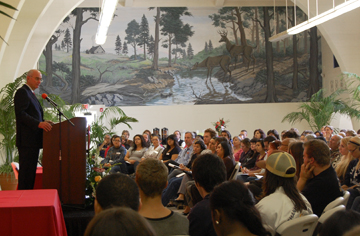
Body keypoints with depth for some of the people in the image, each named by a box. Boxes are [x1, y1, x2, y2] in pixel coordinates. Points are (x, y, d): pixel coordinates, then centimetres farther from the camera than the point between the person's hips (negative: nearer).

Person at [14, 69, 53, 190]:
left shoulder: (30, 94, 23)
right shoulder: (22, 92, -8)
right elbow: (21, 114, -19)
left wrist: (44, 122, 10)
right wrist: (39, 123, -28)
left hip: (34, 141, 10)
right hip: (27, 140, -10)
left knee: (31, 172, 11)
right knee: (26, 170, -9)